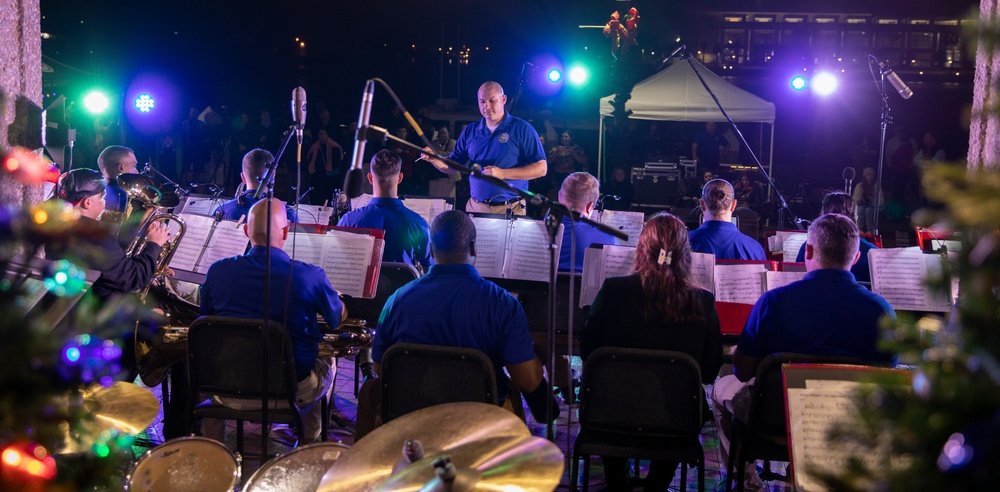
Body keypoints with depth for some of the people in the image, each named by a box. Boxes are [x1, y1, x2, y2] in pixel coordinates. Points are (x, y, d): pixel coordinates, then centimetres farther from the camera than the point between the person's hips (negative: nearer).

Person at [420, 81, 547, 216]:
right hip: (475, 208, 4)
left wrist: (503, 173, -19)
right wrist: (434, 159, -8)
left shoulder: (522, 129, -6)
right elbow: (452, 167, 13)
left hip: (510, 210, -4)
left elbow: (541, 168, -10)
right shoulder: (470, 131, 9)